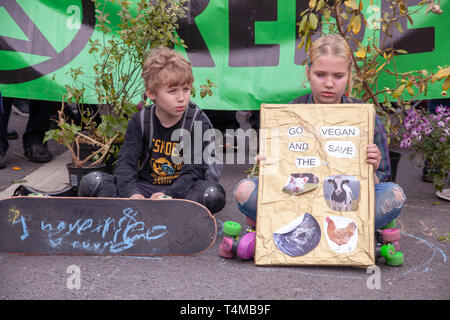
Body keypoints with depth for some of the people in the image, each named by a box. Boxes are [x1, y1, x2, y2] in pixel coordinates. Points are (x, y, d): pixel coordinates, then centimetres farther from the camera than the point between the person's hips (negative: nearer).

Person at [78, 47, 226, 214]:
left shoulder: (198, 122, -8)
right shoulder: (140, 120, -1)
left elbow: (194, 170, -14)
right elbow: (126, 163, -8)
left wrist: (168, 195, -32)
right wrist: (132, 194, -30)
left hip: (181, 190, -2)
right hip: (145, 188, 2)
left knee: (214, 195, -36)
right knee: (91, 182, -15)